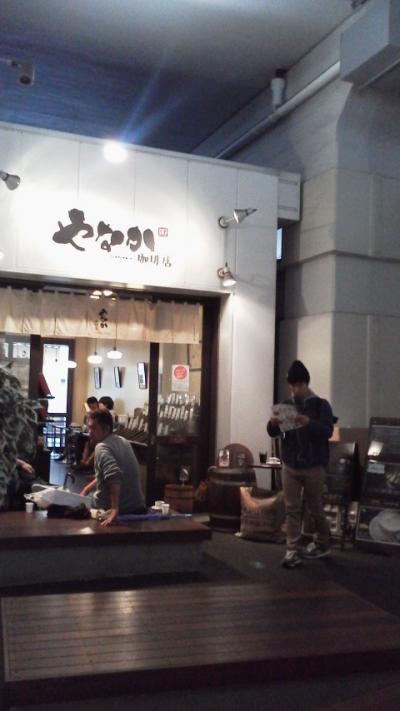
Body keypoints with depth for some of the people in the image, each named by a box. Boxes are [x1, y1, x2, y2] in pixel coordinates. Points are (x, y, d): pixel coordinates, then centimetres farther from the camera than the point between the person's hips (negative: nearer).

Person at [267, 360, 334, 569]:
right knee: (292, 509, 0)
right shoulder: (286, 405, 7)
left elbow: (328, 431, -14)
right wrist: (273, 424, -18)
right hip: (289, 466, 3)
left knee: (315, 508, 9)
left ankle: (323, 544, 29)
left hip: (313, 467, -3)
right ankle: (292, 551, 2)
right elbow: (274, 433, 6)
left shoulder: (321, 405, -3)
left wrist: (309, 423, -32)